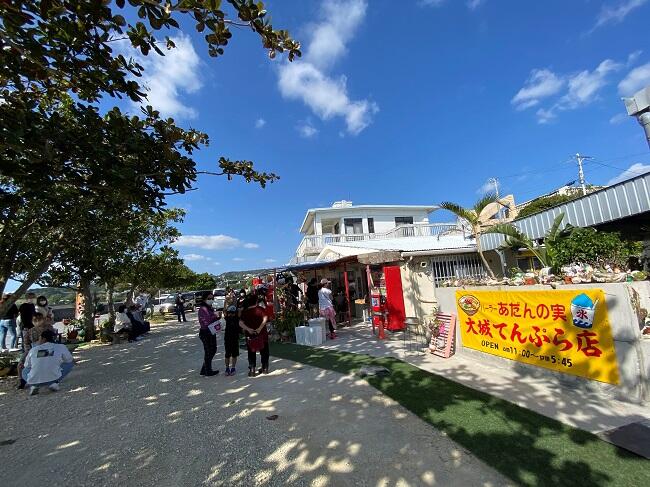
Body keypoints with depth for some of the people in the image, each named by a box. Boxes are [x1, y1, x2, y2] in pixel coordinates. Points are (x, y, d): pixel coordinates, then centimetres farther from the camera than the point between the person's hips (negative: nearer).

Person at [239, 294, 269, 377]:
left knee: (251, 353, 11)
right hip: (262, 334, 0)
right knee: (264, 351, 14)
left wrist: (248, 329, -17)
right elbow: (265, 319, -19)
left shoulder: (244, 311, -1)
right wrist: (260, 328, -22)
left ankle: (252, 370, 5)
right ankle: (265, 368, 21)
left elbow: (240, 323, -11)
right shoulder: (261, 309, -4)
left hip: (250, 335, 0)